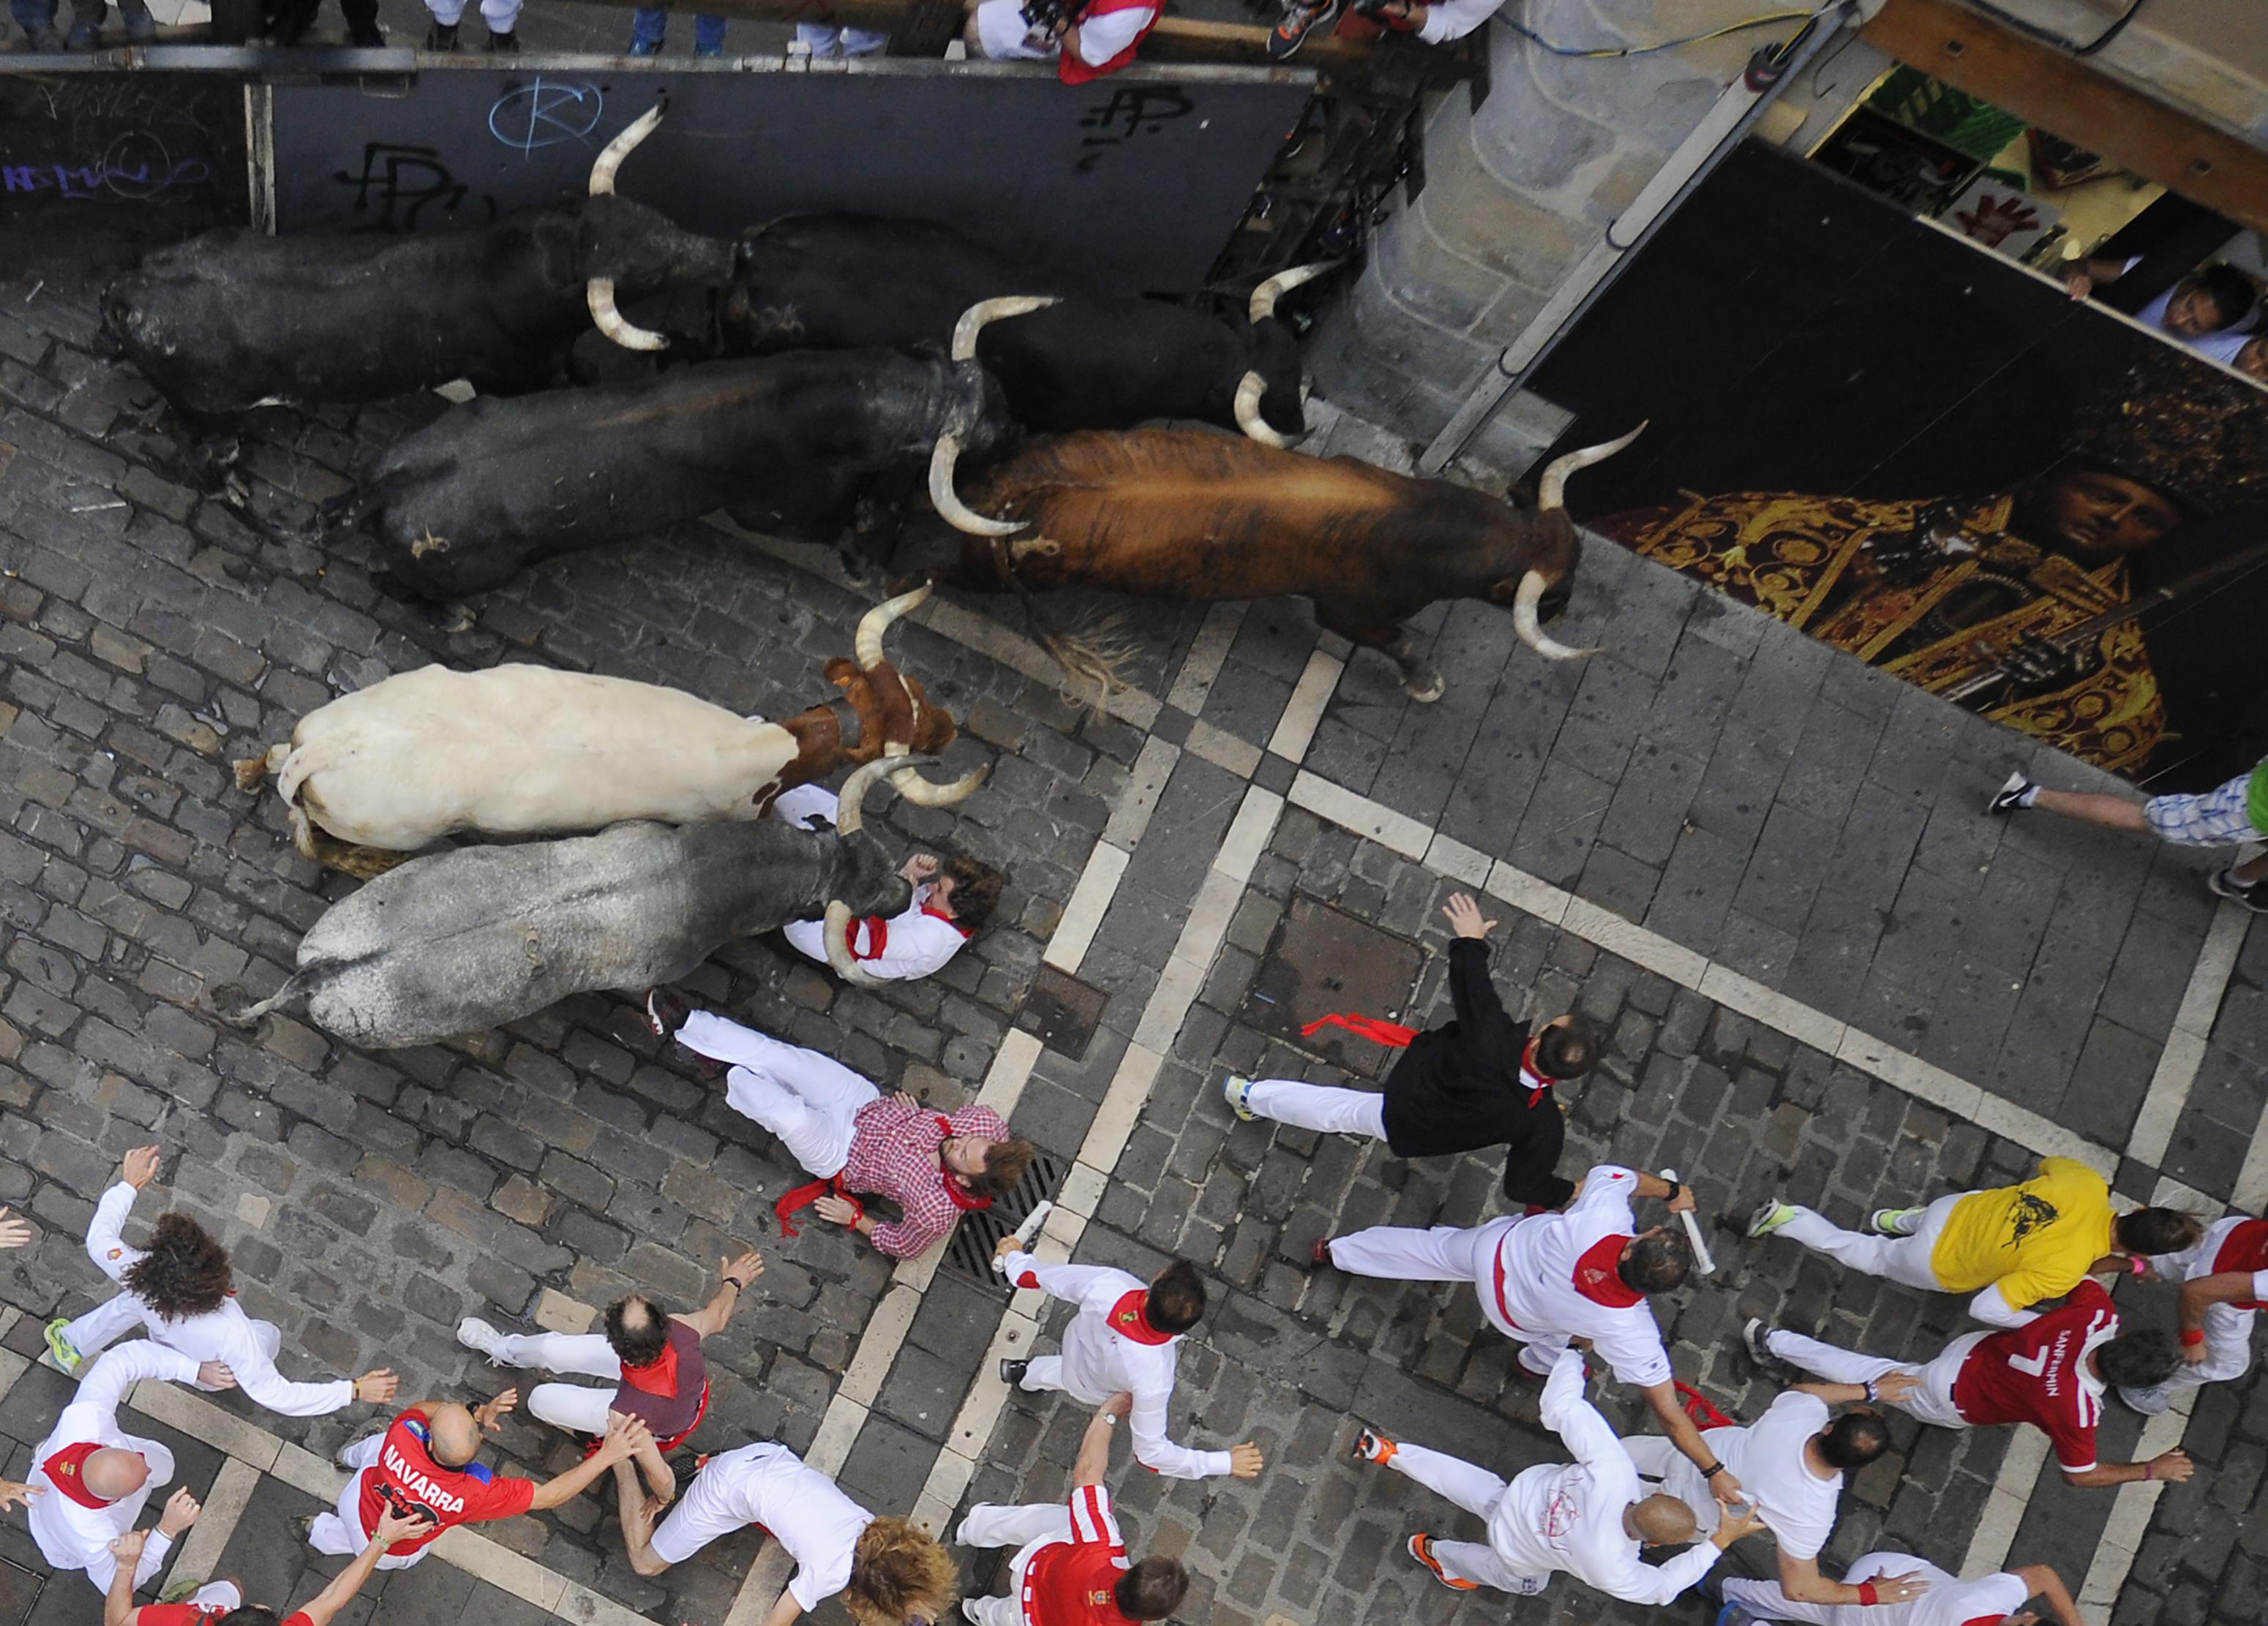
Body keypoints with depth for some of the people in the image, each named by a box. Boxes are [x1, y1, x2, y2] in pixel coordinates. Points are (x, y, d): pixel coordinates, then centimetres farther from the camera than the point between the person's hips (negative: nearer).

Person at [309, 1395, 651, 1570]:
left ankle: (352, 1457, 55)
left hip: (356, 1504, 1)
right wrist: (607, 1456, -38)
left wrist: (479, 1414, -28)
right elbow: (549, 1496, -35)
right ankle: (322, 1532, 39)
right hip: (394, 1555, -1)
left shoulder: (403, 1434, -41)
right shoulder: (475, 1491, -44)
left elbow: (420, 1407, -16)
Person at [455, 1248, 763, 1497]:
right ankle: (507, 1348, 47)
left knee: (541, 1400, 3)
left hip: (663, 1433, -4)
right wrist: (733, 1283, 9)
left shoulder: (628, 1413, -45)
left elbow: (660, 1477, -29)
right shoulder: (678, 1331, -37)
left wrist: (663, 1501, -5)